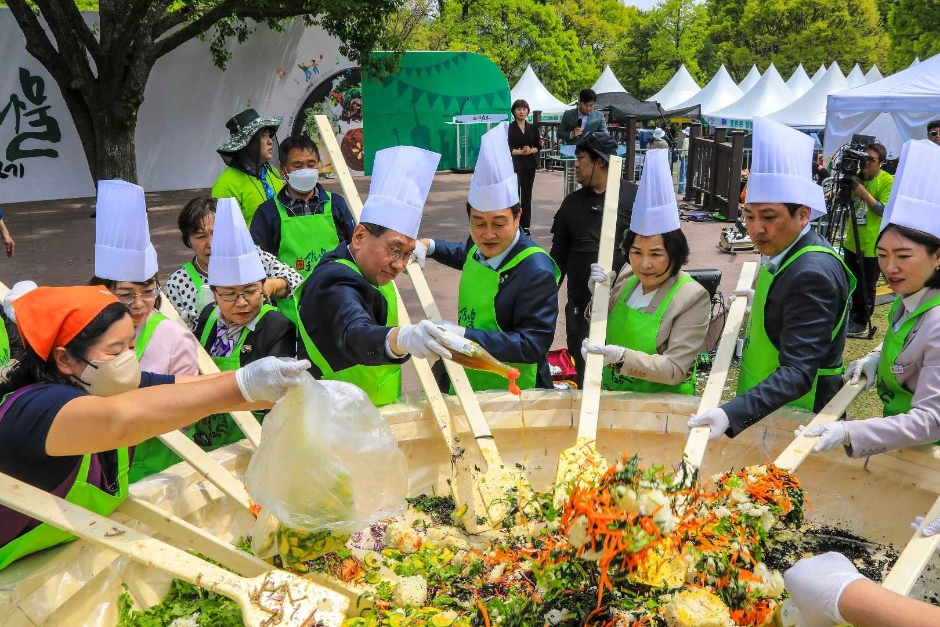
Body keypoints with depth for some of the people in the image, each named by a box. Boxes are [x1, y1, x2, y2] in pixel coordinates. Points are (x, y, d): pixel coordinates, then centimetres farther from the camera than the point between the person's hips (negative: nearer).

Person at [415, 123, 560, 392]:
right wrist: (429, 246, 6)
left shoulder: (537, 272, -27)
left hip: (509, 395, -7)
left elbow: (534, 345, -29)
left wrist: (465, 336, -36)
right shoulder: (482, 246, -3)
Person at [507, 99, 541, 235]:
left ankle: (525, 225, 11)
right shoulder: (509, 128, 0)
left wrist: (531, 150, -11)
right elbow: (507, 148, -6)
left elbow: (538, 146, 8)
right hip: (514, 164, -4)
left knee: (527, 195, 6)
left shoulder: (533, 128, 12)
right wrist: (521, 151, -19)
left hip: (529, 165, 4)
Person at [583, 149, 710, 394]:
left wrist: (621, 356, -28)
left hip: (662, 404, -5)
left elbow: (675, 369, -15)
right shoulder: (627, 275, 1)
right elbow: (602, 330, 11)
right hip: (612, 395, 5)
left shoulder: (693, 297, -13)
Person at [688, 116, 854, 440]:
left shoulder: (813, 273, -26)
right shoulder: (789, 253, 2)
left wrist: (732, 413, -43)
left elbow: (797, 371, -33)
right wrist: (763, 301, 13)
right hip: (763, 407, 9)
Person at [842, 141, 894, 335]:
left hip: (872, 244, -6)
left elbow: (885, 210, -17)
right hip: (852, 240, 6)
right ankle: (854, 315, 33)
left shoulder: (888, 181, -12)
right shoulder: (856, 175, 6)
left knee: (866, 287, 3)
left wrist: (864, 193, -25)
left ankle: (861, 323, 14)